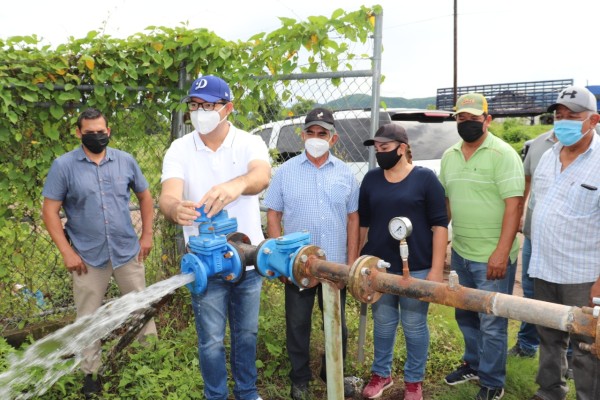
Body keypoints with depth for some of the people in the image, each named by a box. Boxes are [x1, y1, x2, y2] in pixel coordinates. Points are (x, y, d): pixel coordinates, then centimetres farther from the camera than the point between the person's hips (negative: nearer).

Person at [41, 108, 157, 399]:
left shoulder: (125, 161, 0)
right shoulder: (63, 165, -7)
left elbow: (144, 196, 11)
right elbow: (50, 211, -7)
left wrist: (147, 234, 5)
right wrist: (67, 252, -12)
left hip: (128, 252, 2)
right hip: (88, 257, -2)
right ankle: (90, 372, 29)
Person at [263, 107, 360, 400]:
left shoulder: (345, 173, 3)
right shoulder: (286, 171, -2)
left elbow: (353, 218, 5)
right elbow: (273, 215, -1)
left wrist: (351, 261, 0)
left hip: (335, 265, 2)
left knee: (337, 325, 14)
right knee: (297, 324, 11)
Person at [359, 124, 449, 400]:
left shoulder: (425, 178, -5)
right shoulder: (371, 179, 6)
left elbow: (439, 225, -7)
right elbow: (362, 223, 12)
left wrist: (436, 269, -12)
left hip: (416, 268, -3)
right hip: (379, 266, 3)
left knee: (414, 326, 9)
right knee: (383, 324, 14)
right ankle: (381, 374, 33)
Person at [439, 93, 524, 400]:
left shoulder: (502, 154, -13)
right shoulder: (449, 156, 8)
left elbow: (514, 204, -18)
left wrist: (501, 252, -23)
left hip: (493, 257, -7)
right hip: (459, 253, 7)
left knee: (491, 324, 4)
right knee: (465, 315, 21)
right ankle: (474, 364, 42)